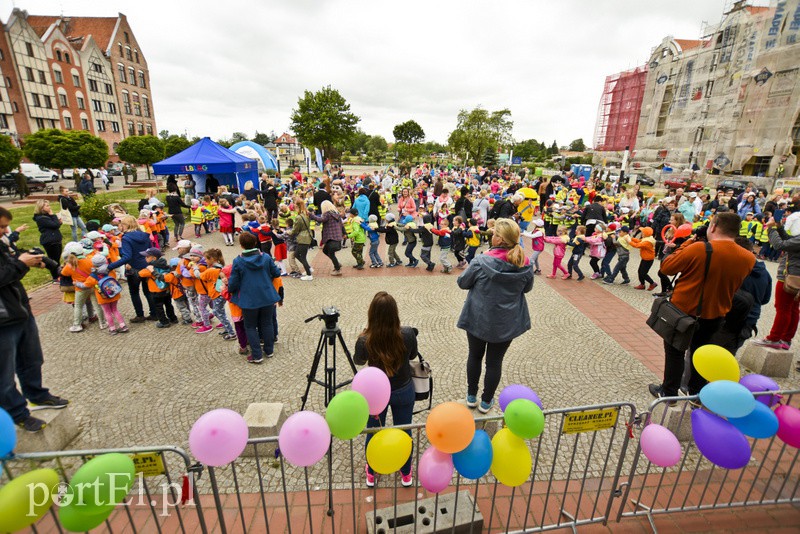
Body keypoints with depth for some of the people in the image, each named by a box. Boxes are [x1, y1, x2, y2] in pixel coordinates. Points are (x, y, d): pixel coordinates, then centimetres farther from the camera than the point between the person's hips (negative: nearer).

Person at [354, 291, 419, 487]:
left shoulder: (364, 340, -28)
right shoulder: (408, 334, -26)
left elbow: (358, 361, -3)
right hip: (403, 391, 1)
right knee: (404, 432, 22)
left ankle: (371, 474, 46)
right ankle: (406, 474, 44)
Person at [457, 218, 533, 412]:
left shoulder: (481, 261, -22)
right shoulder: (525, 265, -12)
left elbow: (462, 282, -7)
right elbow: (527, 288, 6)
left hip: (478, 318, -2)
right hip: (507, 322, 2)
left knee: (475, 356, 20)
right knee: (495, 361, 16)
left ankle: (471, 396, 36)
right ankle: (486, 401, 32)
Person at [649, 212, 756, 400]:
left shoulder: (698, 249, -25)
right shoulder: (749, 258, -6)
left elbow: (666, 267, -15)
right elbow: (732, 284, 11)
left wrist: (685, 244, -6)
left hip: (683, 310, -5)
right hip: (715, 315, 5)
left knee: (675, 352, 11)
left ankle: (668, 392, 22)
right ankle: (696, 393, 35)